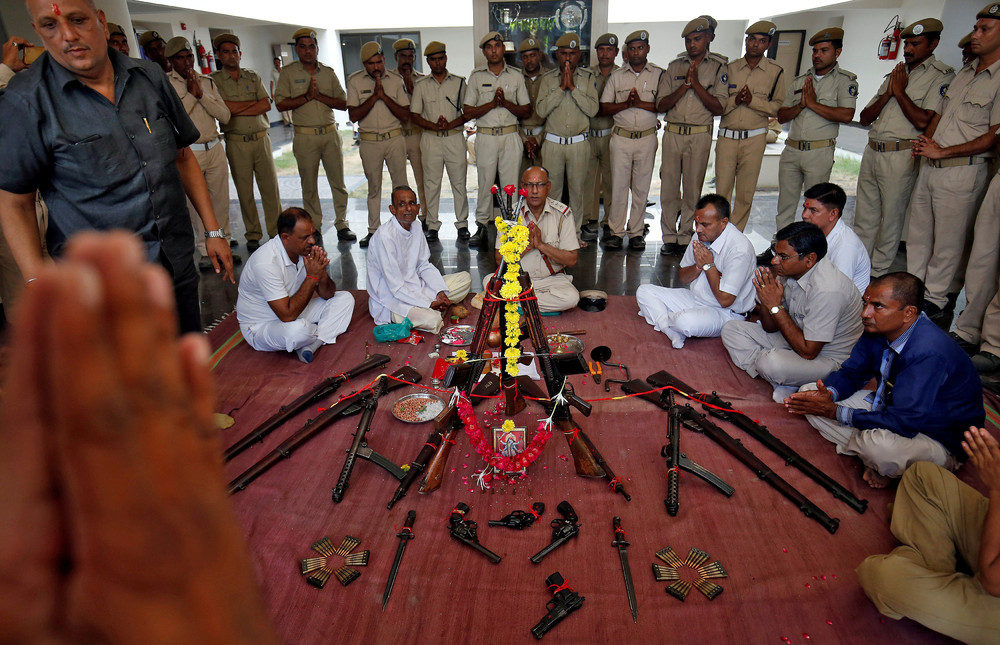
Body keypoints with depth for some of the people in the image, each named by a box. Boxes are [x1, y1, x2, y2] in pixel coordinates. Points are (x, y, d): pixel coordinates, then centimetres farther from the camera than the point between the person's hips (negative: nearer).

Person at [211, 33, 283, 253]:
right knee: (244, 192, 2)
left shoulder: (253, 77, 12)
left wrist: (237, 109, -9)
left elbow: (266, 105, -1)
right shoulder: (214, 80, 3)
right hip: (236, 143, -2)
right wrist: (256, 103, -4)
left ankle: (276, 232, 10)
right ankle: (253, 236, 11)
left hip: (261, 138, 2)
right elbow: (224, 108, -12)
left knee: (270, 187, 1)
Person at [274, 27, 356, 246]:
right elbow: (280, 104, -5)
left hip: (330, 133, 2)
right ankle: (315, 228, 14)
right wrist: (307, 96, -12)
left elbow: (343, 103, 2)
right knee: (309, 186, 4)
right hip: (305, 136, -2)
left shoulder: (328, 72, 9)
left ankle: (342, 224, 14)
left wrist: (319, 96, -10)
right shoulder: (288, 72, 3)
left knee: (338, 183, 3)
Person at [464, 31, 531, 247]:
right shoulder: (476, 76, 7)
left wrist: (505, 102, -9)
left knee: (511, 183, 0)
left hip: (511, 136, 1)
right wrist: (493, 103, -11)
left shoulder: (516, 75, 10)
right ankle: (482, 226, 10)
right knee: (485, 182, 2)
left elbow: (526, 110, 8)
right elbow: (468, 112, 1)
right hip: (485, 136, 0)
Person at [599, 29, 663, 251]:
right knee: (618, 185, -2)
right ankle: (616, 232, 6)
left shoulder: (659, 74, 5)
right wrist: (626, 103, -10)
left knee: (642, 187, 4)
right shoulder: (616, 76, 10)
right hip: (621, 137, 1)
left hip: (647, 138, 0)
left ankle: (636, 232, 12)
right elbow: (604, 108, 4)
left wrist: (640, 103, -15)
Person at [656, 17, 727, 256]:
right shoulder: (674, 66, 11)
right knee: (669, 187, 2)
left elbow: (718, 107, -5)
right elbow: (661, 104, 4)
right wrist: (685, 85, -9)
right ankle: (669, 237, 11)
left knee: (692, 189, 2)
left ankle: (685, 236, 12)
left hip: (700, 135, -2)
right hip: (672, 133, 2)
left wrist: (696, 83, -11)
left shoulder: (718, 67, 5)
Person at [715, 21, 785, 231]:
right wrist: (735, 100, -13)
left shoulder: (775, 72, 4)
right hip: (727, 137, 1)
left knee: (745, 193, 3)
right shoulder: (730, 68, 8)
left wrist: (752, 100, -13)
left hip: (754, 139, -1)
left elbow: (777, 107, 0)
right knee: (722, 190, -1)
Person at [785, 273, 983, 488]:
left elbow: (905, 422, -34)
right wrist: (828, 393, -21)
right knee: (810, 393, -4)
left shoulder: (928, 354, -33)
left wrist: (836, 412, -30)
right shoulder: (877, 329, -10)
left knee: (879, 442, -40)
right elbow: (851, 373, 3)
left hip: (941, 442, -7)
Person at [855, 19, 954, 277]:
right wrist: (888, 93, -1)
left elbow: (923, 121, -16)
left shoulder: (941, 76, -3)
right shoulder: (896, 73, 19)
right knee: (863, 216, 11)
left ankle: (878, 274, 9)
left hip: (900, 156, -7)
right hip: (871, 152, 7)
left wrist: (900, 92, -7)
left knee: (891, 219, 0)